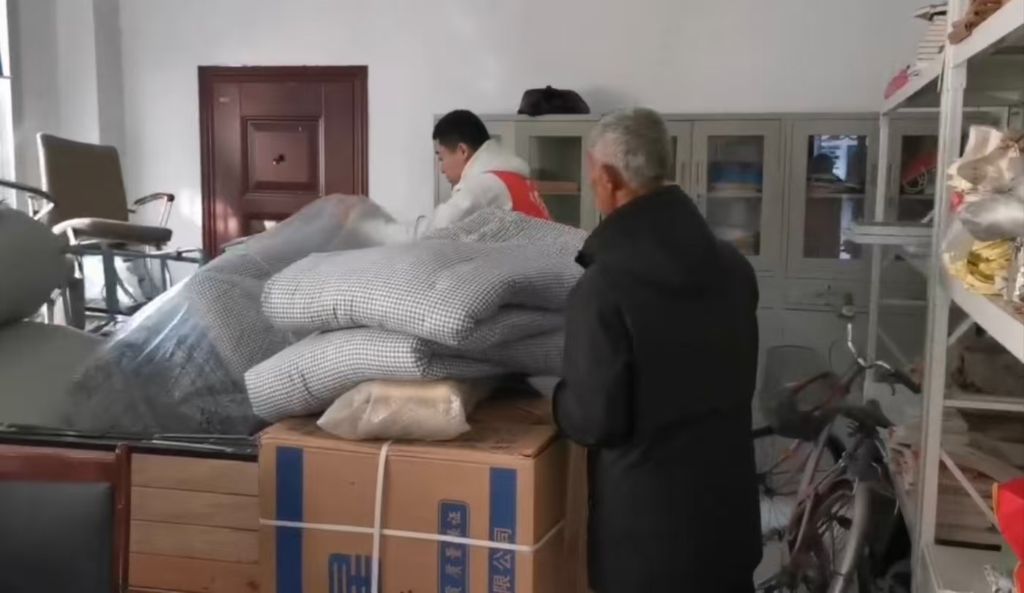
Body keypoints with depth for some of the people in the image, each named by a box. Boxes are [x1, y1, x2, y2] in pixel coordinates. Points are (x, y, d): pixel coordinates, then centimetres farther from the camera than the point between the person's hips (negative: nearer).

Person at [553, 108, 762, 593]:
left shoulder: (602, 289, -22)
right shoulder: (732, 266, 0)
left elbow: (594, 420, -18)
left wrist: (560, 398, 2)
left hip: (647, 520, -6)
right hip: (729, 502, 6)